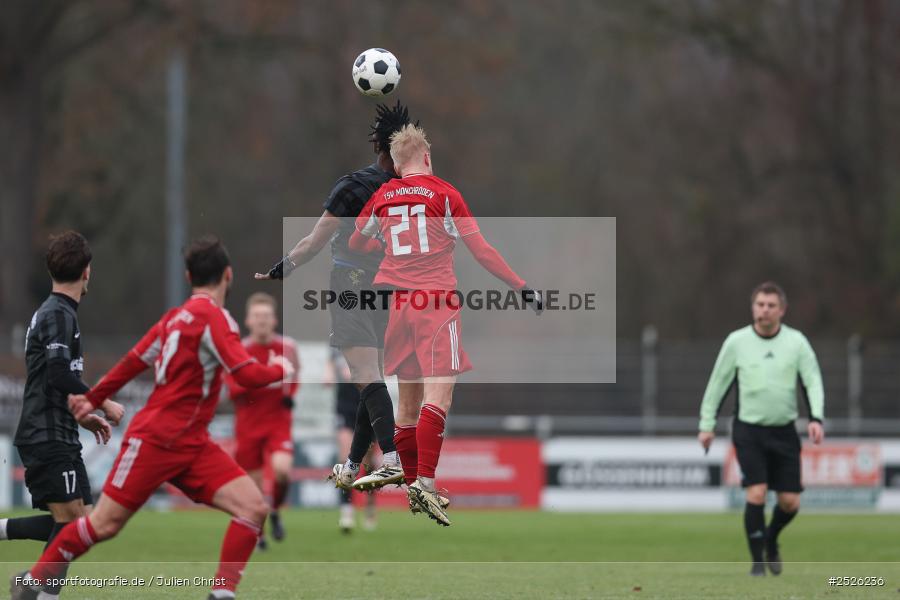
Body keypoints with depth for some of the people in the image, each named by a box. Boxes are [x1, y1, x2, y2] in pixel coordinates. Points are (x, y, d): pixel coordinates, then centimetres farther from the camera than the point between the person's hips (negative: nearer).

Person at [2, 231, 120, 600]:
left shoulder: (51, 312, 18)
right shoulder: (59, 314, -12)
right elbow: (60, 375, -22)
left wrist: (82, 417, 21)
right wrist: (103, 405, -13)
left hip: (56, 436, 10)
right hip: (49, 439, -10)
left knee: (79, 521, 6)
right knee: (71, 521, -11)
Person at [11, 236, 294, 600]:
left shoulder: (177, 316, 12)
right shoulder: (212, 317, -15)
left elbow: (134, 361, 18)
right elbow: (248, 375, -23)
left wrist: (93, 399, 28)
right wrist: (281, 369, -3)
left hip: (191, 445, 9)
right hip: (155, 441, -9)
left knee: (254, 508, -8)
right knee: (104, 524, -2)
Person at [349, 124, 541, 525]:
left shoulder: (382, 198, 10)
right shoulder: (443, 193, -2)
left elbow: (355, 244, 25)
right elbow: (481, 251, -3)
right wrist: (522, 287, 3)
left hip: (397, 303, 5)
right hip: (437, 301, -5)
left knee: (408, 402, 13)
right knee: (438, 397, -12)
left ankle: (413, 486, 18)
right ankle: (425, 483, -26)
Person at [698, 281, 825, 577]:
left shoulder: (796, 342, 0)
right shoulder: (737, 341, -2)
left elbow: (813, 381, -1)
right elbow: (718, 383, 7)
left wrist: (816, 418, -16)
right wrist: (707, 424, 7)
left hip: (784, 432, 2)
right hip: (749, 430, -2)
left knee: (790, 502, 2)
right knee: (757, 493, -16)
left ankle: (771, 540, 33)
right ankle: (757, 560, -3)